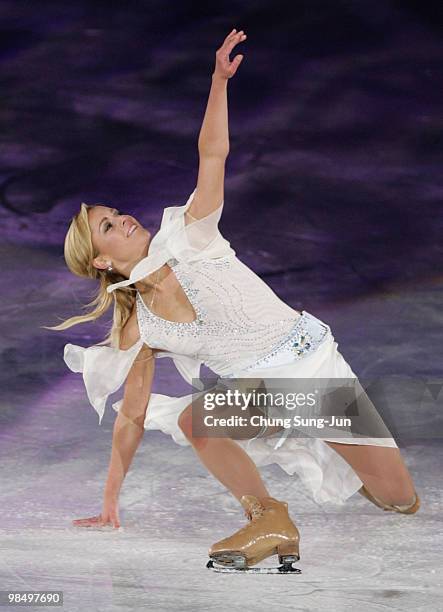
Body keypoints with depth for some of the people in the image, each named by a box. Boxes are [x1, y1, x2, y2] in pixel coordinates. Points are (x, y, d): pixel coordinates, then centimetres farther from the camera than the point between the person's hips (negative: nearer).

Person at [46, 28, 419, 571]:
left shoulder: (188, 240, -5)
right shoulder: (137, 333, -2)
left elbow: (213, 154, -14)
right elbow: (130, 418, 2)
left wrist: (219, 81, -26)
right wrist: (110, 500, 0)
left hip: (312, 360, 0)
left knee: (399, 501, -2)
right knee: (193, 417, -36)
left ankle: (342, 451, 31)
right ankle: (269, 518, -23)